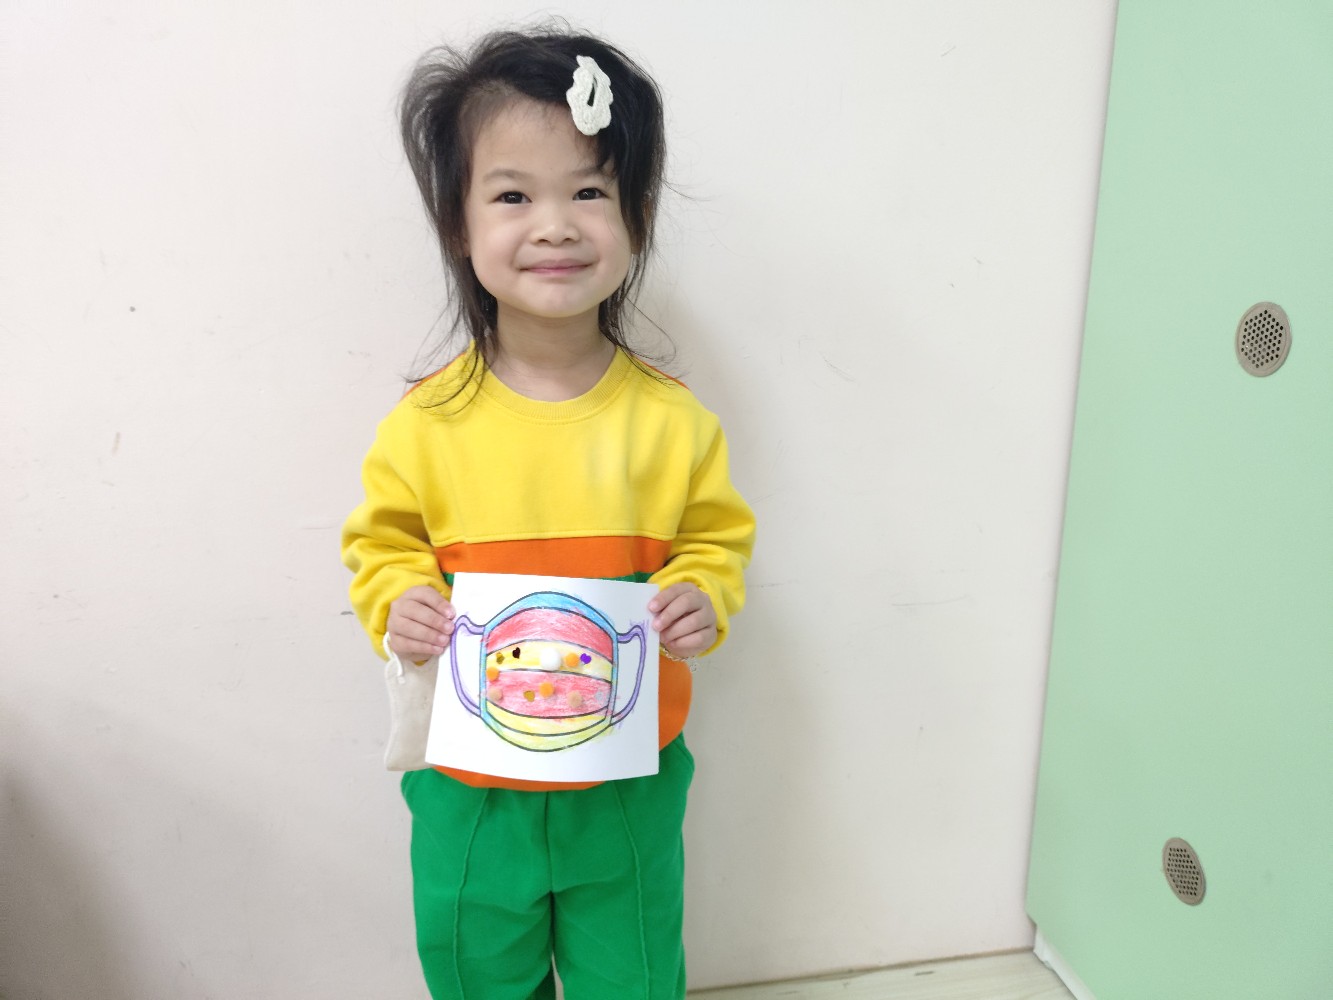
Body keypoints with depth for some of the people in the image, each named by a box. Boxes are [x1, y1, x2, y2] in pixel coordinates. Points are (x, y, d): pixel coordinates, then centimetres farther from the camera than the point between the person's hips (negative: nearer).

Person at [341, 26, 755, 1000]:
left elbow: (717, 537, 1)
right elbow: (382, 544, 1)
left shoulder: (671, 418, -11)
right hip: (470, 790, 1)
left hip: (628, 787, 0)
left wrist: (704, 595, -19)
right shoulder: (426, 425, -13)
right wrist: (400, 601, -19)